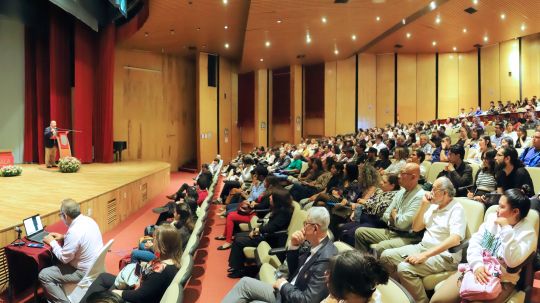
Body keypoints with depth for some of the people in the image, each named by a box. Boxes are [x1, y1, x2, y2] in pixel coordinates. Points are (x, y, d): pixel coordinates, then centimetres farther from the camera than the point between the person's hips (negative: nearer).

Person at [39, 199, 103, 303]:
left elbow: (64, 258, -17)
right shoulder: (88, 220, -2)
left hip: (85, 272, -9)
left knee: (44, 275, -3)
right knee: (58, 262, 27)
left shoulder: (74, 231, -29)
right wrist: (64, 236, 15)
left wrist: (52, 242, -5)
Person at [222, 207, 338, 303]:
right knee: (245, 282, 3)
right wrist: (294, 246, -5)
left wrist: (283, 285, -12)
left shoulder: (326, 258, -28)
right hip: (287, 292, 8)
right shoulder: (313, 244, -2)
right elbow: (293, 272, 10)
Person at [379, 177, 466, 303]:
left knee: (404, 268, -30)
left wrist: (425, 255, -32)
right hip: (423, 246, 8)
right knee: (386, 256, -4)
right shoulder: (434, 205, 10)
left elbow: (455, 239, -27)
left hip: (444, 256, -8)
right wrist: (424, 206, -1)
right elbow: (416, 228, 12)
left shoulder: (456, 209, -13)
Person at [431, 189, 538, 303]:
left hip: (501, 281, -4)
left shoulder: (528, 232, -8)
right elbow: (474, 242, 2)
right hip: (475, 270, 5)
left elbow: (513, 262, -22)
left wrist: (506, 228, -23)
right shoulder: (492, 218, 8)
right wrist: (477, 265, -16)